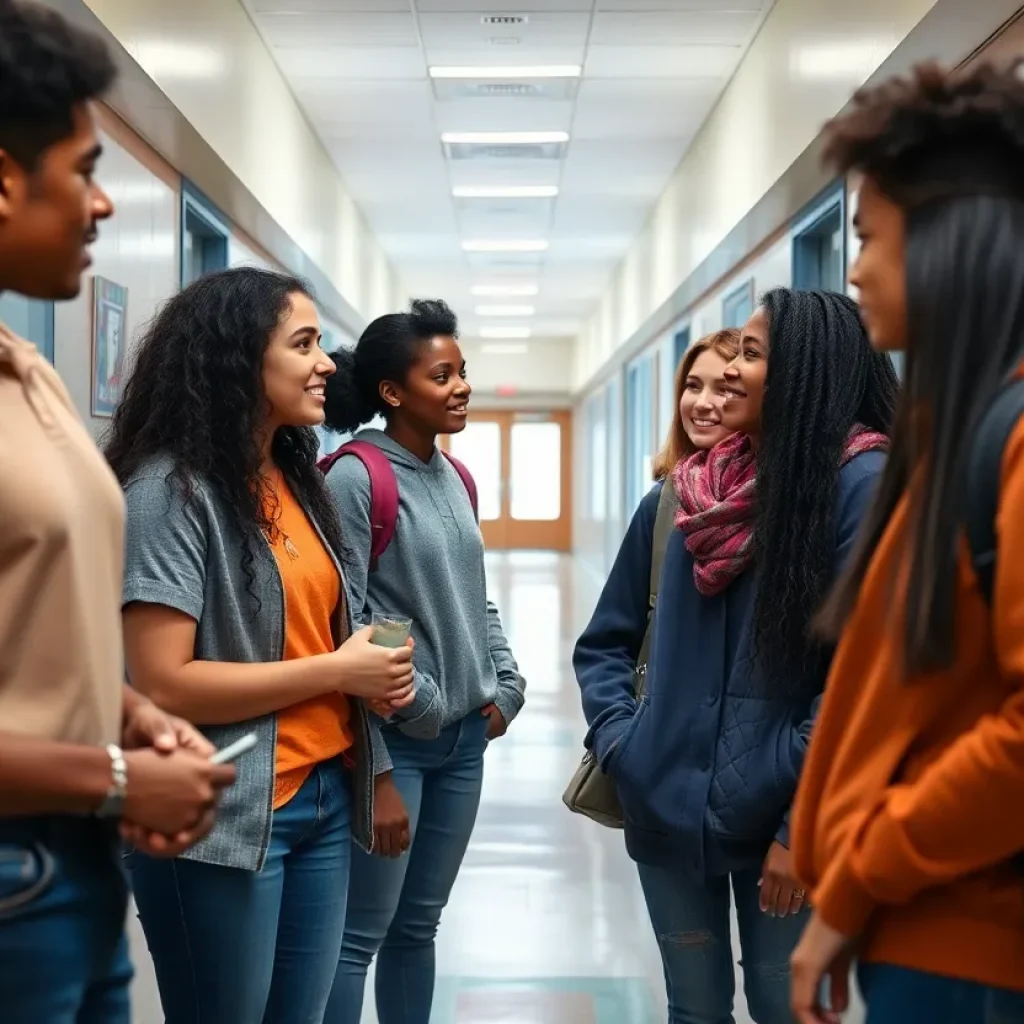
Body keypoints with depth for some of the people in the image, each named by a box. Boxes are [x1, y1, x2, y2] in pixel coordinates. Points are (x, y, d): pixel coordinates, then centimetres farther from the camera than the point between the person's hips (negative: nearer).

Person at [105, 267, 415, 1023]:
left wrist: (372, 668, 0)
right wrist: (337, 671, -15)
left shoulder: (296, 479, 11)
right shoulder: (172, 489, -14)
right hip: (223, 820, -8)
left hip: (323, 797, 8)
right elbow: (161, 685, -20)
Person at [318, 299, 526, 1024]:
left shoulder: (454, 479, 10)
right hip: (394, 738, -7)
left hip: (465, 735, 7)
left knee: (418, 928, 15)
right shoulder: (355, 480, -13)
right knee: (359, 936, 0)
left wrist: (504, 686, 4)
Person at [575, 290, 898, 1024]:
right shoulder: (681, 494, 6)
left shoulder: (860, 483, -10)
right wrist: (619, 743, 0)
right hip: (669, 809, 5)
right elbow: (605, 642, 15)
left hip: (784, 820, -4)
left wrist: (805, 820, -16)